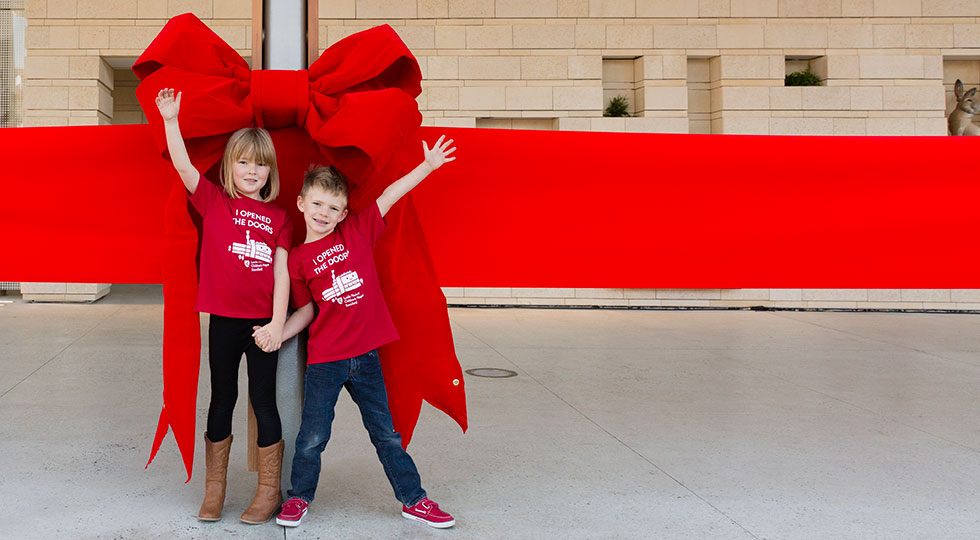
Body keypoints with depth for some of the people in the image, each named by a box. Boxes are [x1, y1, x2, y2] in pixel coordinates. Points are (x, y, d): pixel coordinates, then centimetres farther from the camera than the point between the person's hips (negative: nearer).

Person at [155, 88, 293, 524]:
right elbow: (183, 165, -11)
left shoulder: (278, 217, 4)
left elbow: (281, 272, 0)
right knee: (222, 399, 10)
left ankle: (269, 491, 16)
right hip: (223, 319, 0)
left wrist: (277, 322, -7)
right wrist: (170, 120, -22)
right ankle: (214, 490, 21)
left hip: (263, 321, 0)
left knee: (263, 400, 7)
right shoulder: (214, 200, 3)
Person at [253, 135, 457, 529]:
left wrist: (429, 164, 0)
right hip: (324, 360, -1)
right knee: (313, 436, 6)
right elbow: (306, 309, 4)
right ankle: (299, 497, 28)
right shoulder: (298, 259, 0)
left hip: (365, 354, 1)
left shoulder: (357, 232, 2)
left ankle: (413, 499, 20)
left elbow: (389, 197, 1)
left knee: (385, 433, 11)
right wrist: (277, 334, -10)